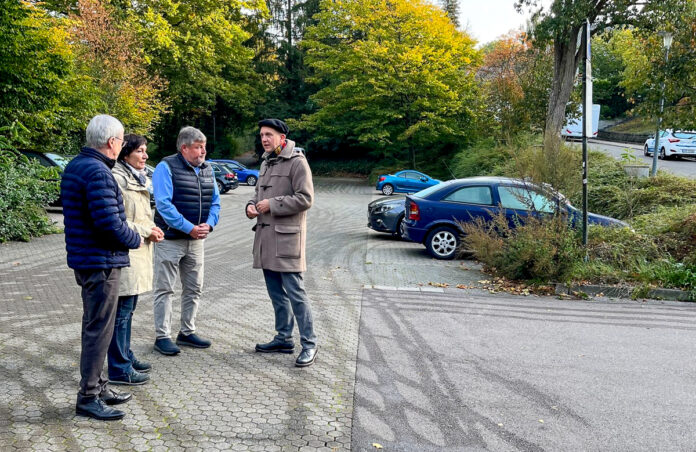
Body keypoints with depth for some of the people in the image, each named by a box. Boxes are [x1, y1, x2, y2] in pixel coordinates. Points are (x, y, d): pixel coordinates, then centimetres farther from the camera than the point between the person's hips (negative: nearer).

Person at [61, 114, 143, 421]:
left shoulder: (75, 166, 13)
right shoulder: (97, 171, -20)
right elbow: (109, 222, -25)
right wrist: (136, 240, -7)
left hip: (84, 258, 10)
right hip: (101, 262, -10)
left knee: (95, 326, 18)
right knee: (99, 329, -1)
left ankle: (98, 386, 30)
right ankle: (88, 397, 9)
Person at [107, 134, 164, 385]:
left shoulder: (139, 179, 17)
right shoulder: (117, 179, -14)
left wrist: (151, 229, 8)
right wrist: (144, 231, -14)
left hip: (139, 252, 10)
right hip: (124, 253, -10)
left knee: (127, 310, 18)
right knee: (122, 312, -4)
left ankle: (125, 356, 29)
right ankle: (119, 370, 4)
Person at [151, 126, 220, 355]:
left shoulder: (207, 169, 9)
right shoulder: (166, 167, -11)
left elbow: (215, 201, 10)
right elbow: (163, 204, -19)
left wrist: (208, 225, -9)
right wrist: (189, 228, -20)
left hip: (196, 240, 7)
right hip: (170, 239, -7)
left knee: (194, 289, 13)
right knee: (165, 290, 2)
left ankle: (187, 332, 26)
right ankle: (162, 336, 11)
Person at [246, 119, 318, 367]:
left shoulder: (297, 162, -8)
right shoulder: (265, 163, 19)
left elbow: (305, 198, -15)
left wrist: (272, 204, -14)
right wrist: (252, 205, 5)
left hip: (287, 235, -8)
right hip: (265, 234, 9)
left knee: (295, 291, -8)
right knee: (276, 292, 14)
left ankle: (309, 344, -1)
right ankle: (284, 338, 25)